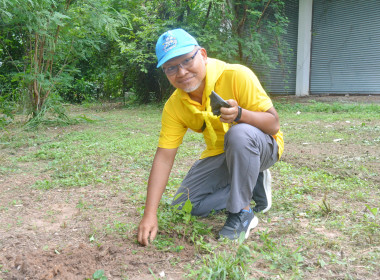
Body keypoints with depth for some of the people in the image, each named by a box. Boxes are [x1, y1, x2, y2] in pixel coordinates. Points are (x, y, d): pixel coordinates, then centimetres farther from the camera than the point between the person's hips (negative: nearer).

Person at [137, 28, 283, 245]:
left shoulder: (237, 76, -25)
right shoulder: (174, 106, -12)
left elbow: (274, 124, -23)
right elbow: (164, 158, -14)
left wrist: (240, 114, -45)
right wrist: (150, 215, -21)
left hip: (262, 147, -5)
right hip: (220, 155, 5)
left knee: (239, 133, -39)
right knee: (184, 205, -4)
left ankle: (242, 213, -20)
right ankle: (253, 186, 9)